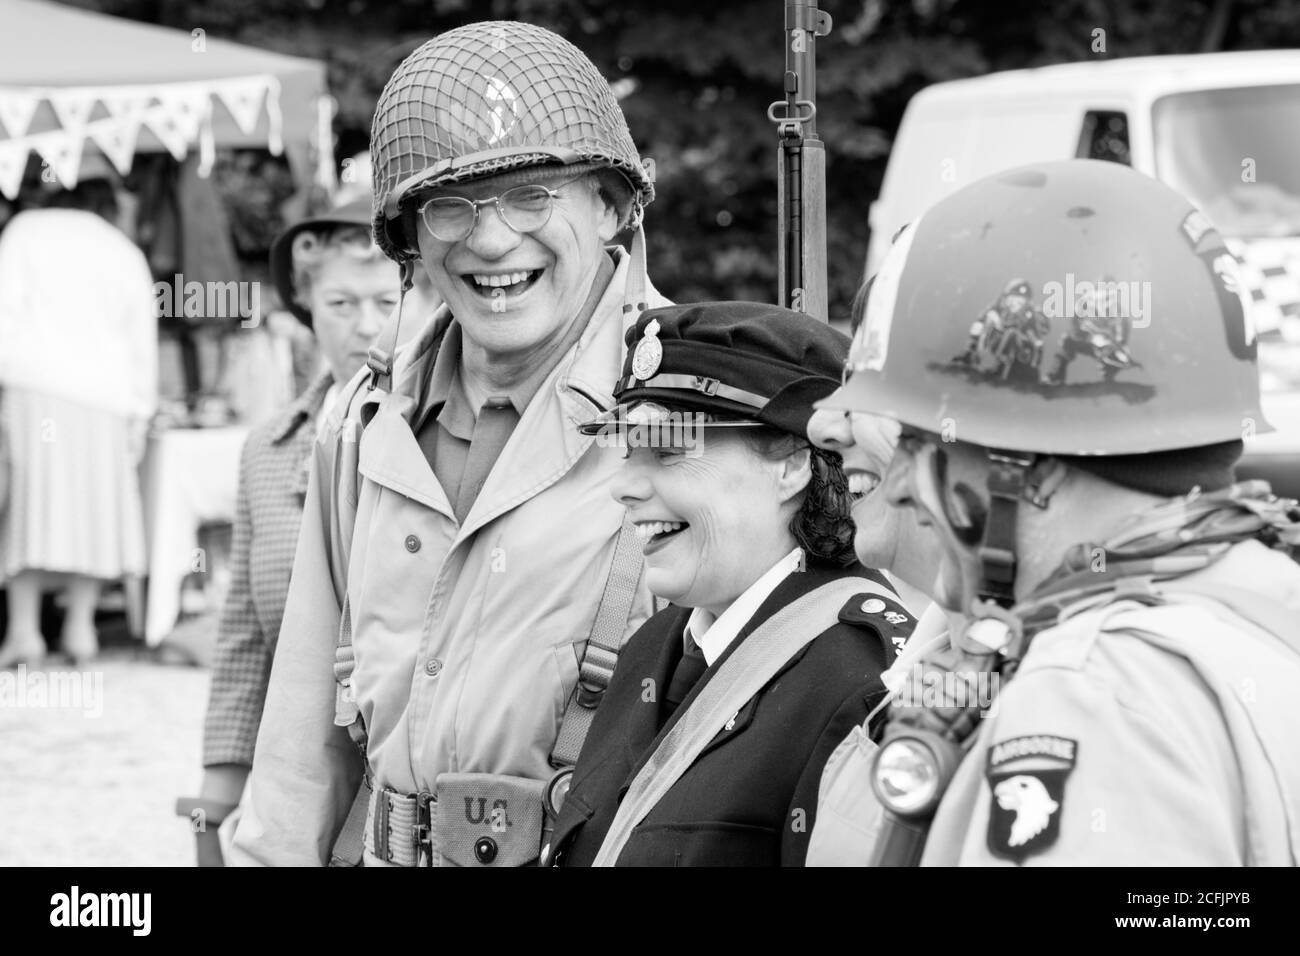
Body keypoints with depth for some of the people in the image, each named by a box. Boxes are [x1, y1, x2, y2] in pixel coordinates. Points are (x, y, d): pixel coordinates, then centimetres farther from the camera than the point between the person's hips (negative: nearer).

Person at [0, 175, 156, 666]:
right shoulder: (127, 254, 19)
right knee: (93, 501, 8)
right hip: (102, 391, 2)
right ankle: (80, 623, 5)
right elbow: (143, 343, 17)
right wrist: (140, 414, 21)